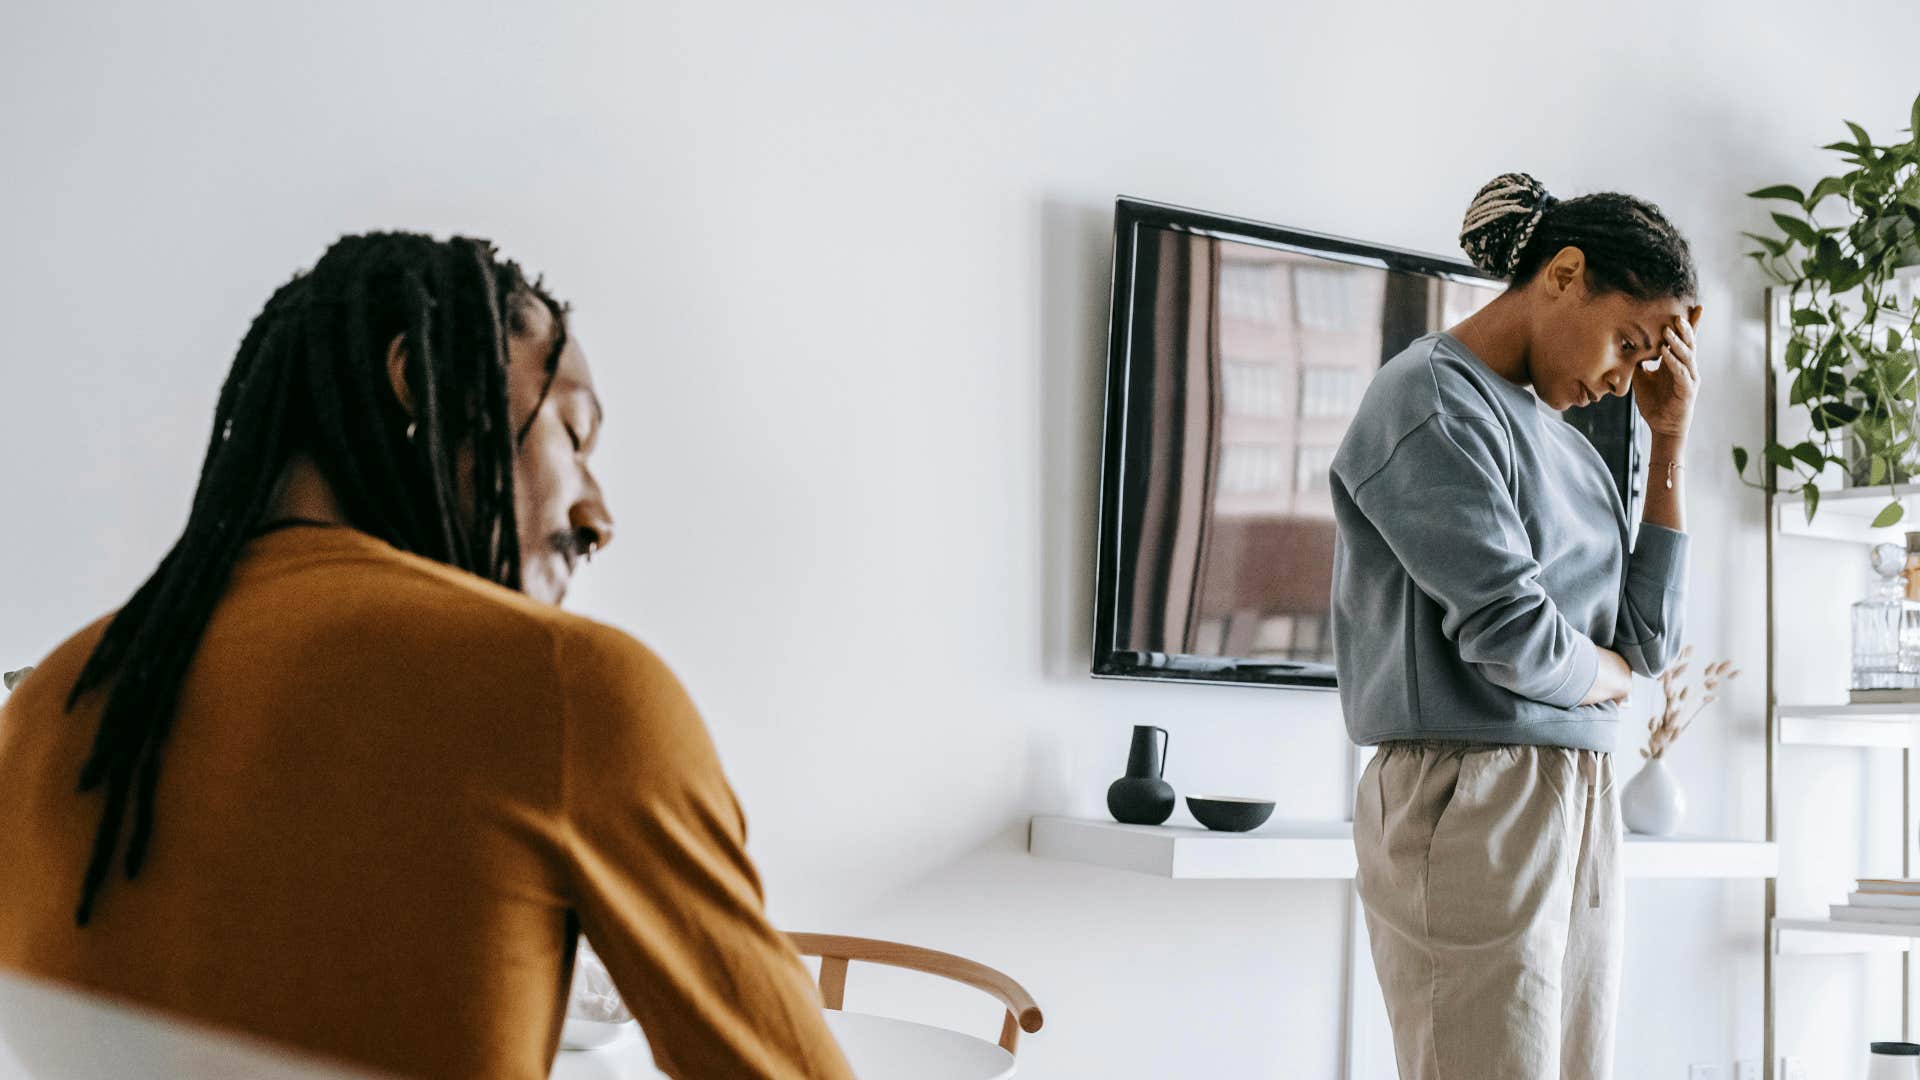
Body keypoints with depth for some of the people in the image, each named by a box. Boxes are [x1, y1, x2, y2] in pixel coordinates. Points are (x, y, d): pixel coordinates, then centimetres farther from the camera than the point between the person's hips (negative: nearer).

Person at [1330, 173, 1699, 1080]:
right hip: (1473, 802, -8)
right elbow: (1512, 633, -17)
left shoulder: (1561, 440, 16)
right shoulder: (1432, 402, -9)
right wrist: (1609, 675, 4)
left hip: (1582, 806, 8)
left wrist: (1670, 439, 9)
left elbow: (1648, 639, 12)